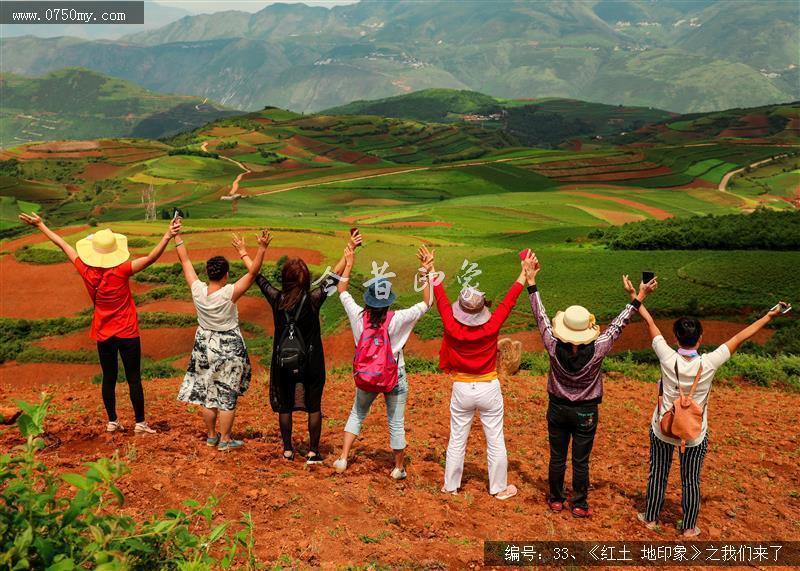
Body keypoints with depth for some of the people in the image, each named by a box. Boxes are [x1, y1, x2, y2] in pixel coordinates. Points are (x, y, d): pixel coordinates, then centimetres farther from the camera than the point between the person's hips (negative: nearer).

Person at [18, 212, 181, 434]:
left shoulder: (86, 271, -9)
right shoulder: (120, 272, -21)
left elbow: (63, 245, 3)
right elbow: (150, 258, -30)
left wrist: (41, 226, 14)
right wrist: (168, 236, -36)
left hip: (103, 335, 4)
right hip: (127, 334, -4)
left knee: (109, 378, 15)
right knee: (134, 378, 4)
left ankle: (112, 421, 24)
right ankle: (140, 423, 10)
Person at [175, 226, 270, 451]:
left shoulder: (198, 290, -13)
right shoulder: (229, 293, -24)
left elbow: (185, 261, -3)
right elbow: (253, 272, -27)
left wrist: (177, 238, 5)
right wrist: (262, 248, -31)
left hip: (204, 346, 5)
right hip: (229, 348, -4)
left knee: (207, 392, 15)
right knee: (227, 395, 6)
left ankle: (211, 436, 27)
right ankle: (225, 440, 12)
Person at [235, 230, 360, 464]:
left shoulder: (276, 299, -9)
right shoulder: (314, 299, -15)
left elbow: (257, 276, 4)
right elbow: (335, 274, -9)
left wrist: (243, 253, 18)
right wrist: (350, 249, -3)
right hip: (311, 362, -2)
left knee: (284, 406, 15)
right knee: (314, 407, 10)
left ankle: (288, 450, 23)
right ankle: (313, 452, 14)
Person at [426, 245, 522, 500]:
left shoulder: (452, 328, -18)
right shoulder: (491, 327, -20)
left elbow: (441, 299, -7)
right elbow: (508, 301, -10)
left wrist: (431, 270, 3)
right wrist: (524, 275, 1)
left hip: (461, 390, 1)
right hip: (489, 389, -1)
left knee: (457, 440, 14)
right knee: (495, 441, 12)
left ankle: (450, 486, 26)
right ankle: (499, 488, 24)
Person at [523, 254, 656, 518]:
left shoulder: (554, 347, -21)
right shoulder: (597, 350, -24)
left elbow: (541, 317, -12)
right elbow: (618, 325, -13)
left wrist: (531, 281, -6)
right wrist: (638, 298, -5)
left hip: (557, 408, 2)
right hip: (585, 412, -1)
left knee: (557, 457, 15)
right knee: (581, 461, 11)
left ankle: (556, 500, 29)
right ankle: (579, 505, 23)